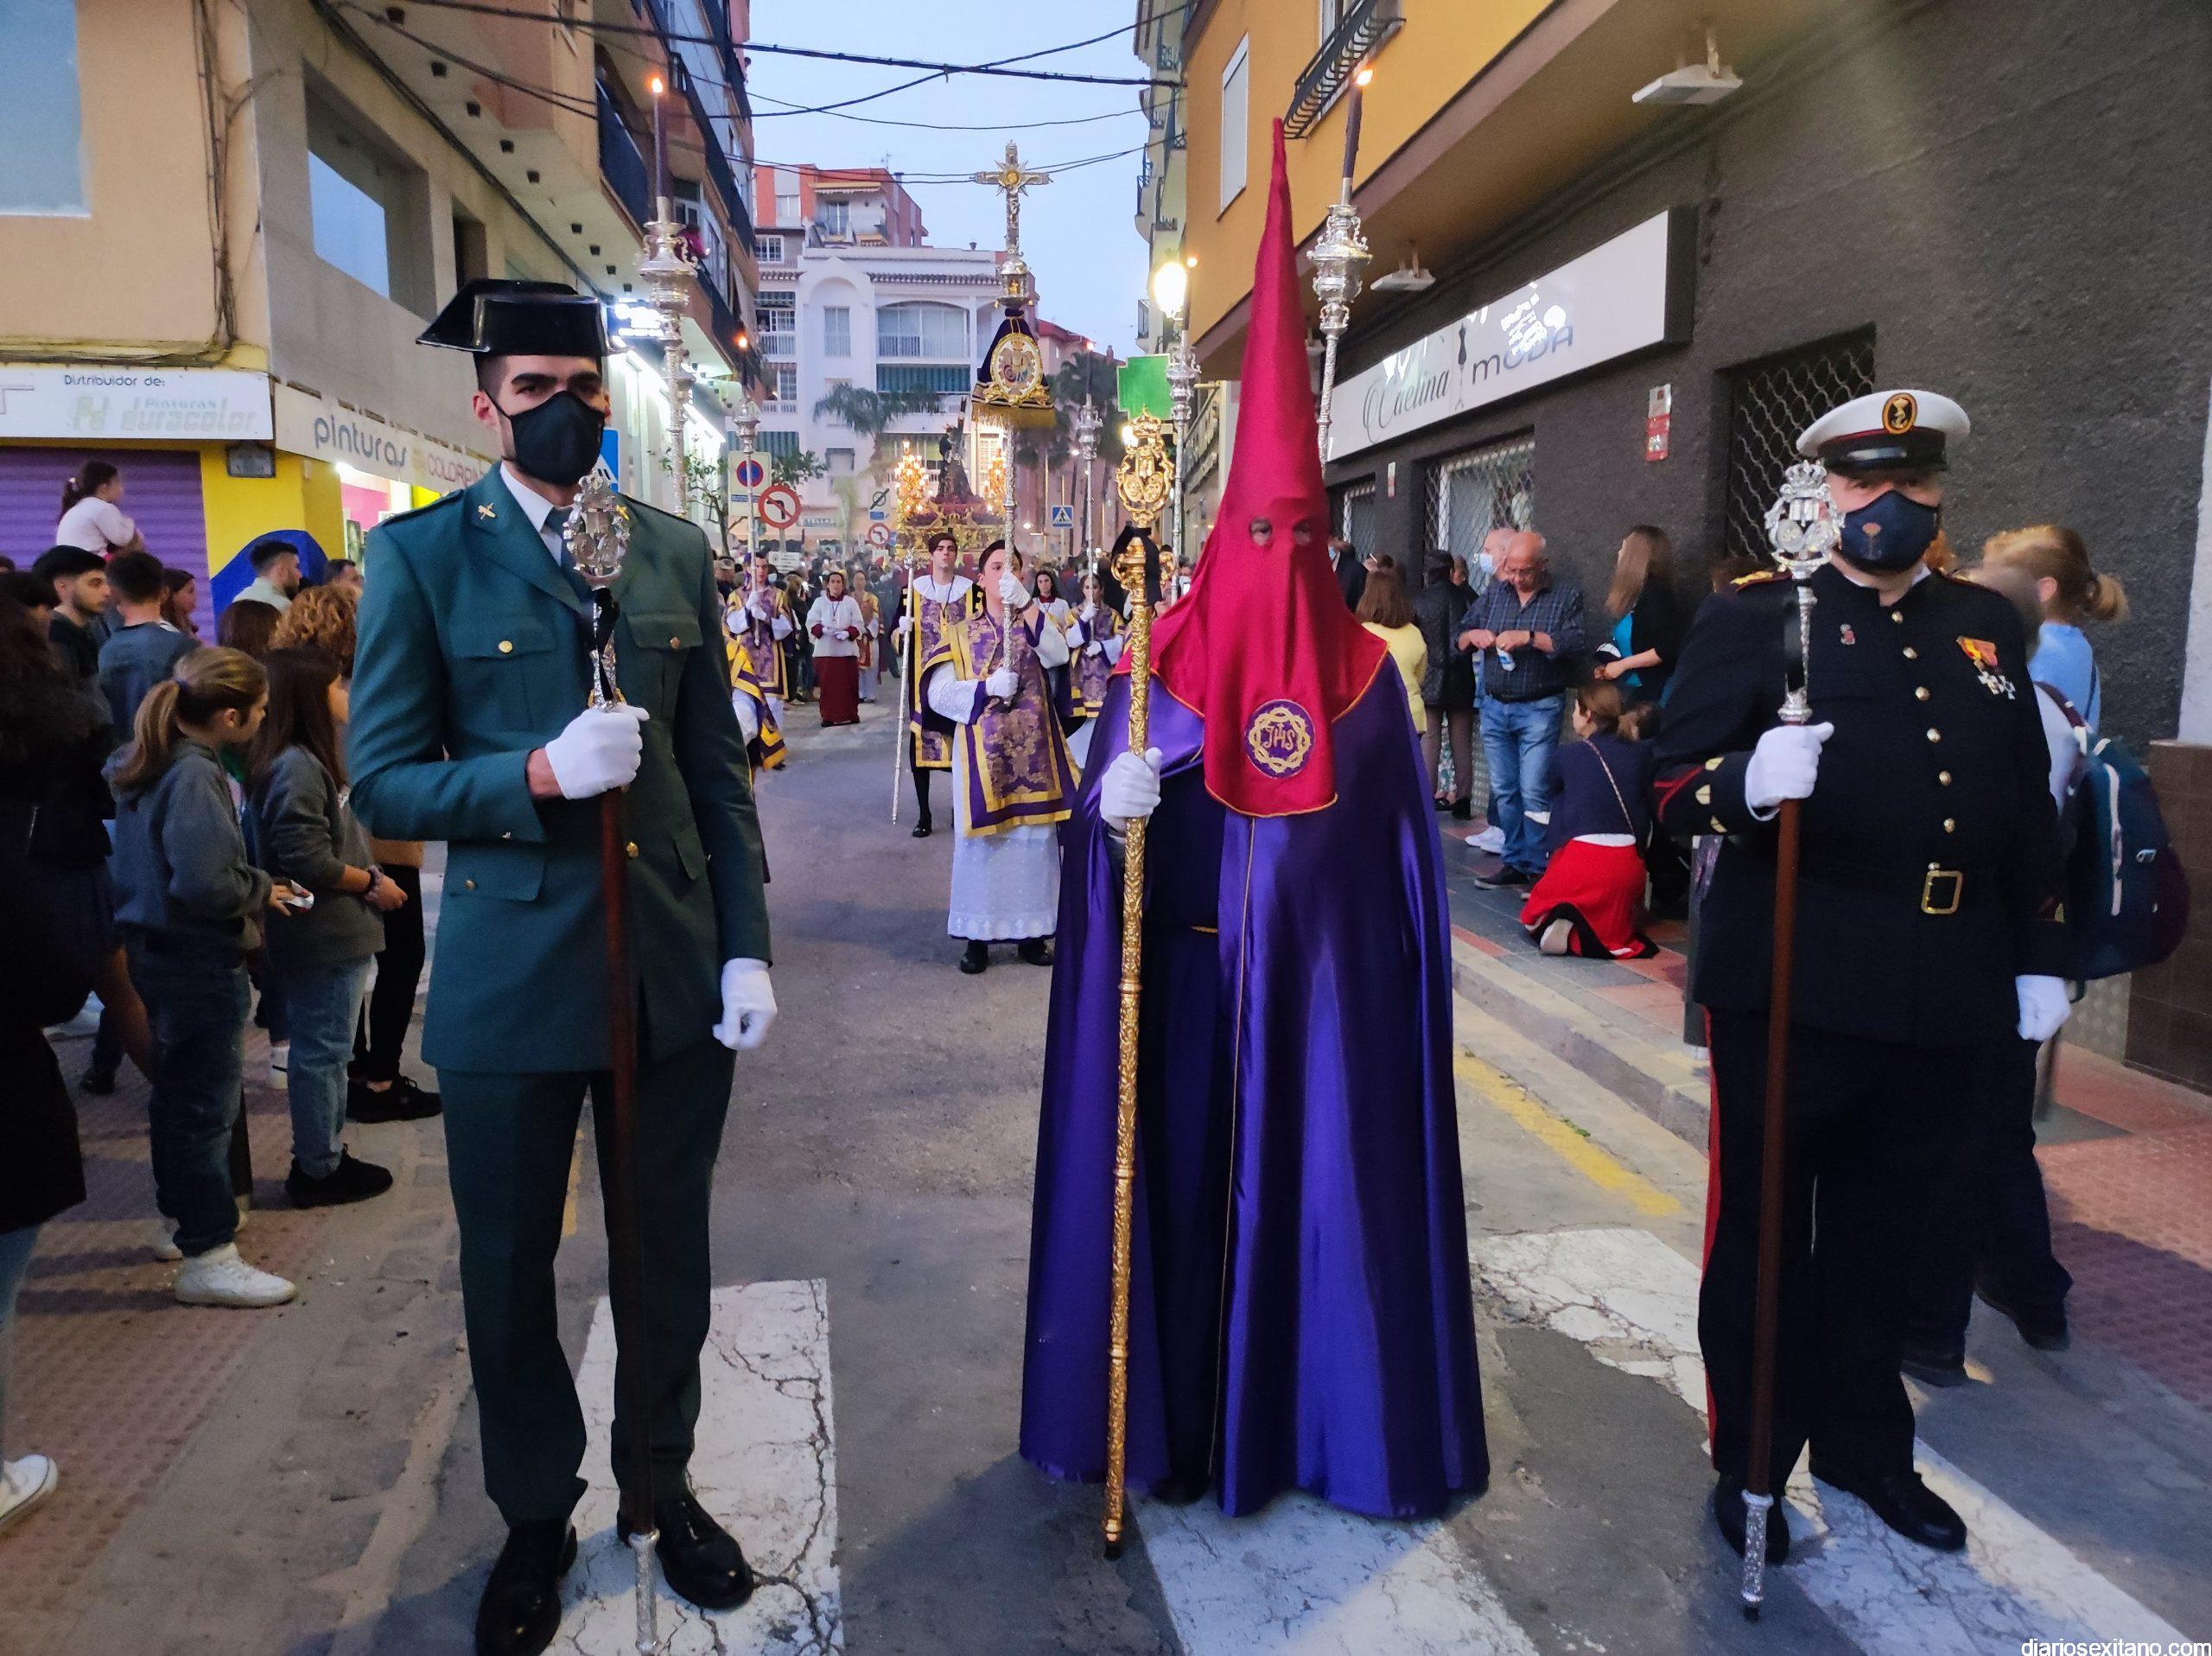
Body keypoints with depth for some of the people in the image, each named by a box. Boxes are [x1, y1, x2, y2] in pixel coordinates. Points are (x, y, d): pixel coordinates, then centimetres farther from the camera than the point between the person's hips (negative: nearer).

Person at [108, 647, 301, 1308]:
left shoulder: (148, 763, 8)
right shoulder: (195, 776, -22)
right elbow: (204, 882, -30)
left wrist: (250, 883, 12)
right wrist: (261, 890, -12)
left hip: (159, 950, 10)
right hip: (200, 962, -10)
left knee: (178, 1094, 21)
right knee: (206, 1105, -3)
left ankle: (185, 1212, 37)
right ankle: (208, 1256, 5)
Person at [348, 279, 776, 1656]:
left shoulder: (676, 552, 6)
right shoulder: (420, 556, -1)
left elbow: (719, 770, 6)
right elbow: (384, 783, -4)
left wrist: (748, 947, 0)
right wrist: (539, 774, -20)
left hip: (673, 968, 2)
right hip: (510, 977, -2)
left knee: (669, 1256, 14)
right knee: (509, 1269, 13)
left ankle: (663, 1485, 38)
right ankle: (536, 1518, 37)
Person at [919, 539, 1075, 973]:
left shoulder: (1034, 624, 10)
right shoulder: (960, 632, 6)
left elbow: (1059, 654, -14)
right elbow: (938, 694, -4)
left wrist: (1026, 603, -24)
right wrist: (988, 687, -18)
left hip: (1033, 752, 1)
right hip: (982, 754, -1)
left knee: (1034, 839, 4)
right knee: (982, 841, 0)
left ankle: (1030, 931, 14)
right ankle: (978, 935, 9)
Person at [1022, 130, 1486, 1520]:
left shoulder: (1366, 670, 4)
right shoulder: (1162, 665, -1)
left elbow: (1408, 840, 6)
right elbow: (1105, 814, -3)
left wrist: (1419, 975, 5)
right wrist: (1113, 808, -26)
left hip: (1330, 970, 2)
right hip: (1200, 969, -1)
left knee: (1336, 1180, 7)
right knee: (1188, 1173, 6)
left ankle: (1333, 1417, 25)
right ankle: (1182, 1411, 24)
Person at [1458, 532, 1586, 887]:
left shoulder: (1566, 598, 0)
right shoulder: (1493, 594, 12)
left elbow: (1574, 645, -14)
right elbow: (1460, 639, 14)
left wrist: (1528, 637, -22)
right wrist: (1474, 636, -8)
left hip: (1538, 710, -5)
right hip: (1495, 707, 5)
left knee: (1534, 794, -8)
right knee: (1504, 791, 9)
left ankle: (1539, 868, 1)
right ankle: (1515, 862, 18)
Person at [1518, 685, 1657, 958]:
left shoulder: (1566, 755, 6)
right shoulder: (1641, 753, 9)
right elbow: (1647, 807, 15)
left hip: (1581, 857, -1)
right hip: (1628, 863, 1)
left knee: (1533, 915, 24)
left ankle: (1550, 923, -11)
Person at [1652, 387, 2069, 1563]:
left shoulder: (1987, 625, 13)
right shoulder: (1750, 618, -2)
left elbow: (2028, 808, 17)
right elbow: (1675, 782, -10)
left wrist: (2038, 958, 15)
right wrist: (1750, 785, -31)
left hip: (1939, 997, 5)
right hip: (1790, 987, -4)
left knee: (1881, 1236, 18)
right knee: (1763, 1233, 8)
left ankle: (1865, 1445, 37)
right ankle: (1752, 1462, 24)